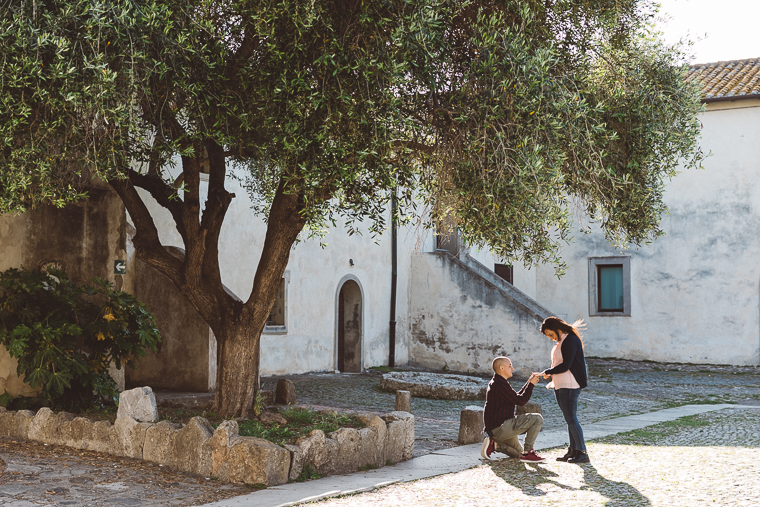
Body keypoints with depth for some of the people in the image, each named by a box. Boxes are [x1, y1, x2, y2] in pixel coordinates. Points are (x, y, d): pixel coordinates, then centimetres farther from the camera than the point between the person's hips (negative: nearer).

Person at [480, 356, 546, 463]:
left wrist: (529, 382, 17)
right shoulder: (500, 384, -17)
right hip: (499, 428, -11)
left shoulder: (495, 382, 17)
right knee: (537, 419, -14)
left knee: (517, 453, 25)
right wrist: (531, 384, -6)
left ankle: (493, 443, 8)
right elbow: (521, 401, -17)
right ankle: (527, 453, -11)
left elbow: (517, 396, 23)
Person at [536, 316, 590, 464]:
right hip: (560, 385, 10)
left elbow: (565, 366, -18)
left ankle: (582, 453, -6)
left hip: (569, 385, -10)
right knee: (569, 418, 11)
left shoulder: (571, 340, -14)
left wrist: (547, 372, -9)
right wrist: (554, 381, 12)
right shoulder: (560, 341, 16)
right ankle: (573, 450, 15)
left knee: (571, 418, -9)